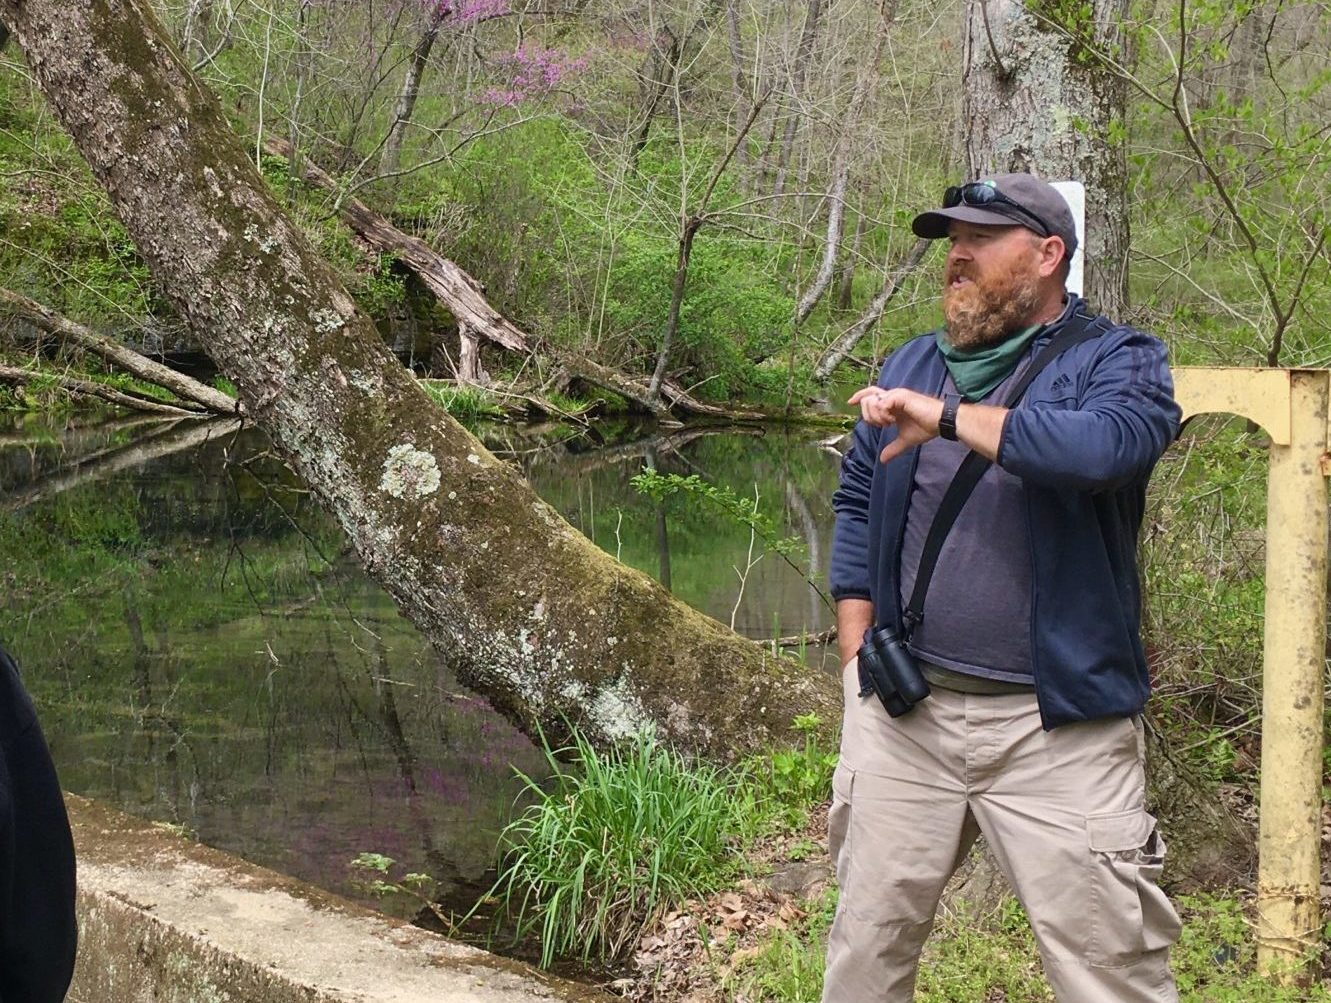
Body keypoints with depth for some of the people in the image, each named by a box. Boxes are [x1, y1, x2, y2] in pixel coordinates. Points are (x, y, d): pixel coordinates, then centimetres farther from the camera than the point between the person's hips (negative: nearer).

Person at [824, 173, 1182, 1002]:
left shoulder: (1118, 361, -4)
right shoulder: (913, 365, 12)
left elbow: (1100, 446, -27)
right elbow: (855, 506, 17)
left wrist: (943, 416, -20)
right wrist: (857, 655, 9)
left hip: (1058, 724, -4)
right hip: (903, 709, 5)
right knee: (870, 936, 12)